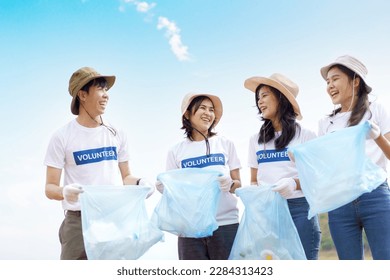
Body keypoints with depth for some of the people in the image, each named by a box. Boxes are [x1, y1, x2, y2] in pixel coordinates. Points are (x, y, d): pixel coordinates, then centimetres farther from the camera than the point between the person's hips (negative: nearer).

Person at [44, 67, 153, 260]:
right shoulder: (62, 137, -1)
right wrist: (64, 192, -26)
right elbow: (50, 188, -3)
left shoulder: (117, 135, 11)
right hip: (79, 221, -4)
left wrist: (139, 183, -6)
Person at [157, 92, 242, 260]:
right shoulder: (176, 151, 7)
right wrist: (165, 189, -13)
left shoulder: (226, 145, 9)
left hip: (226, 224, 0)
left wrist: (230, 184, -13)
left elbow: (238, 185, 8)